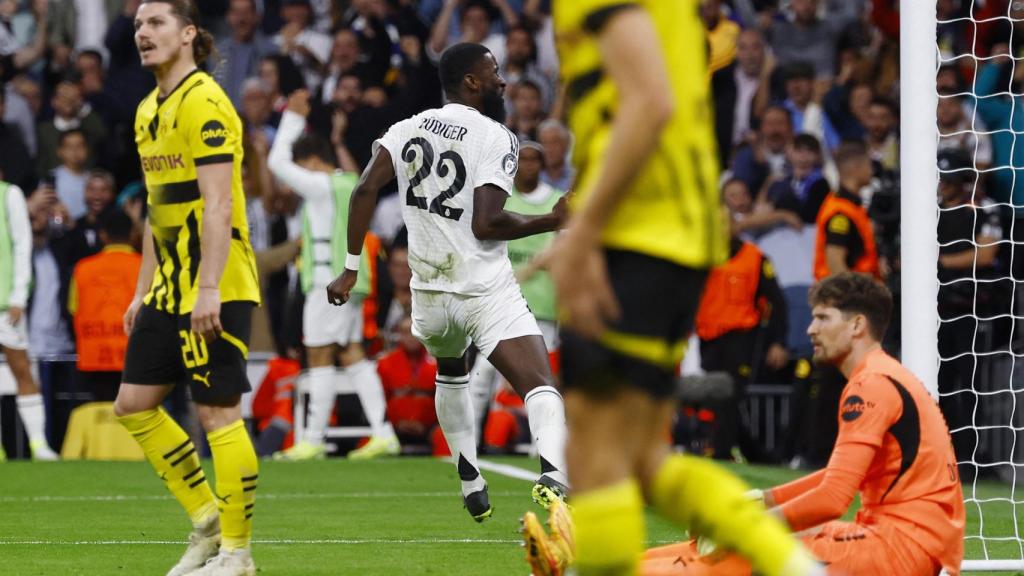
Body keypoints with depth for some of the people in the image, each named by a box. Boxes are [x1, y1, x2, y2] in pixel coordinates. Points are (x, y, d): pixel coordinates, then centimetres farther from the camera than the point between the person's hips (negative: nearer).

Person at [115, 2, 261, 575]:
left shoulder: (204, 104, -14)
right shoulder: (149, 111, 15)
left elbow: (218, 206, -20)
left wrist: (209, 289, -25)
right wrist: (144, 289, 19)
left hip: (215, 290, -10)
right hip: (170, 287, 10)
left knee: (218, 414, -6)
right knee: (135, 404, 9)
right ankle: (207, 517, 19)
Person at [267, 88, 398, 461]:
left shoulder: (321, 185, -11)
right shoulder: (350, 183, 15)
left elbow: (278, 162, -9)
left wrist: (293, 117, -1)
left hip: (329, 280, -9)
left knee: (319, 357, -6)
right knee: (352, 354, 7)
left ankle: (313, 440, -6)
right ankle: (383, 433, 0)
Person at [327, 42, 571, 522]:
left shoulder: (409, 130, 9)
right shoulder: (496, 139, -7)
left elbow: (365, 189, -2)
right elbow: (486, 224, -17)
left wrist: (351, 269, 2)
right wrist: (551, 222, -4)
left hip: (430, 293, 6)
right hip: (486, 291, -6)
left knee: (451, 373, 33)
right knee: (541, 388, -14)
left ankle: (471, 484, 32)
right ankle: (552, 474, -41)